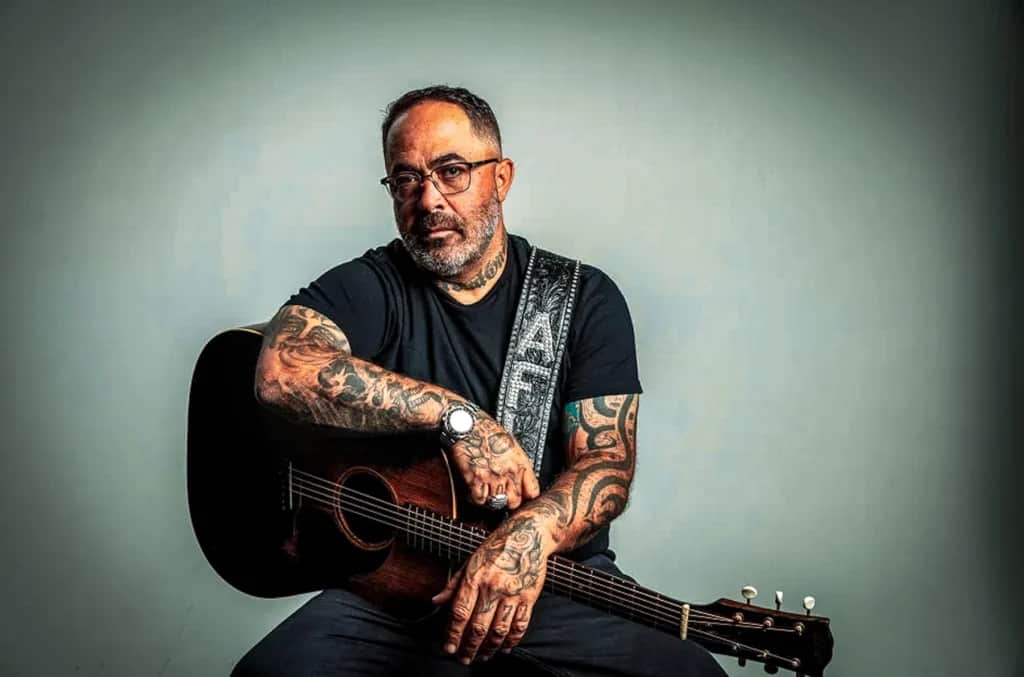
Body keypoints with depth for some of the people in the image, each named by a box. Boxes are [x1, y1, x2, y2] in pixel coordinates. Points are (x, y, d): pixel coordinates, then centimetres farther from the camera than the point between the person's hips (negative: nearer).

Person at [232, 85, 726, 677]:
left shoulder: (587, 299, 3)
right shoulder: (369, 288, 1)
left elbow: (608, 462, -6)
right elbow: (282, 371, -21)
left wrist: (532, 533, -28)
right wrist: (460, 418, -23)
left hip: (559, 582, 1)